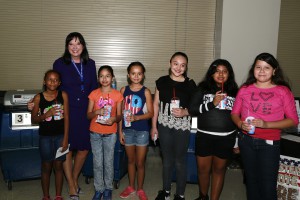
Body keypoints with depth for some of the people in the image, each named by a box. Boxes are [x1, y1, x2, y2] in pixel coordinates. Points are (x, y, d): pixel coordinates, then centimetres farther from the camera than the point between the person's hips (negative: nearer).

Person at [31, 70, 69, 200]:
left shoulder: (63, 95, -4)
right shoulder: (38, 98, -4)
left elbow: (66, 117, -4)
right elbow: (33, 119, 0)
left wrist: (65, 138, -7)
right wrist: (46, 114, -20)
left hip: (60, 136, 0)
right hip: (45, 137, 0)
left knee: (58, 166, 9)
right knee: (46, 167, 10)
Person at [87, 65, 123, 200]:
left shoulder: (117, 94, -3)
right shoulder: (94, 94, -2)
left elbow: (119, 115, 0)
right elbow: (88, 115, -1)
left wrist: (114, 119, -22)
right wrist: (97, 112, -21)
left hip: (110, 133, -1)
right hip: (95, 133, 1)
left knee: (108, 162, 7)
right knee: (97, 163, 8)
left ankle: (108, 189, 25)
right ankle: (99, 189, 23)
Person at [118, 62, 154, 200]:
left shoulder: (146, 91, -6)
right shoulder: (124, 90, 1)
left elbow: (150, 113, -6)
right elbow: (121, 112, 3)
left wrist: (136, 117, -21)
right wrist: (120, 131, 1)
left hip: (142, 131, -2)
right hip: (127, 130, 2)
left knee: (140, 162, 7)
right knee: (130, 160, 17)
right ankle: (131, 187, 34)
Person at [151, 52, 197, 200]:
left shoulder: (190, 84, -6)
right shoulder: (162, 81, -1)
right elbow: (156, 104, 4)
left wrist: (184, 112, -19)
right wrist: (154, 126, 3)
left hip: (182, 127, -2)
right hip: (164, 126, 2)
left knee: (180, 161, 9)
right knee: (167, 160, 16)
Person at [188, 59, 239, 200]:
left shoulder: (234, 91, 4)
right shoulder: (203, 88, -1)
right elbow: (192, 109, -9)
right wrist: (212, 103, -20)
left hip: (226, 138, 1)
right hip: (204, 136, 0)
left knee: (219, 169, 10)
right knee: (203, 169, 11)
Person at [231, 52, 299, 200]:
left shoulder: (283, 91, -5)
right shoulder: (245, 89, 1)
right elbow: (234, 113, 7)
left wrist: (266, 124, -20)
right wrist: (241, 124, -15)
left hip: (270, 144, -2)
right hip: (246, 141, 3)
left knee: (268, 186, 0)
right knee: (251, 180, 17)